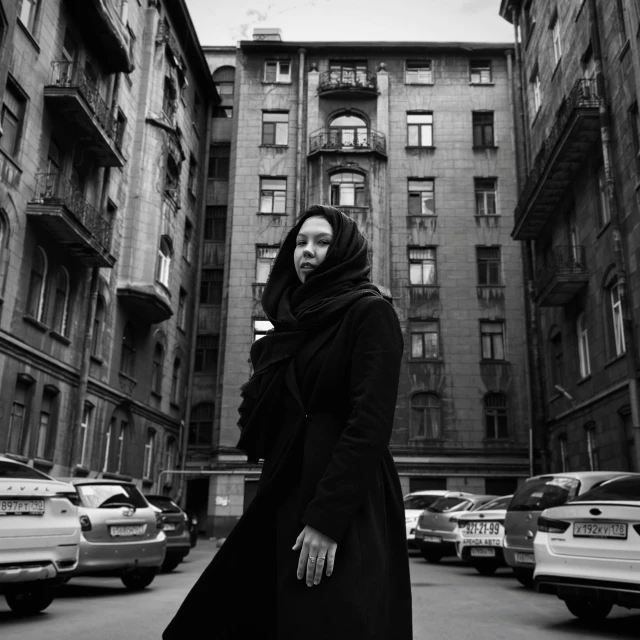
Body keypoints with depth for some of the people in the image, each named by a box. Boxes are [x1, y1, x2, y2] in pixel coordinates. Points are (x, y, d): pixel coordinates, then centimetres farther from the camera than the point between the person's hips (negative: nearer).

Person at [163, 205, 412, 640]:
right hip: (286, 498, 8)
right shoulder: (296, 322, 19)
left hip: (347, 511, -7)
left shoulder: (370, 313, -4)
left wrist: (328, 517, -21)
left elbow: (372, 421, -16)